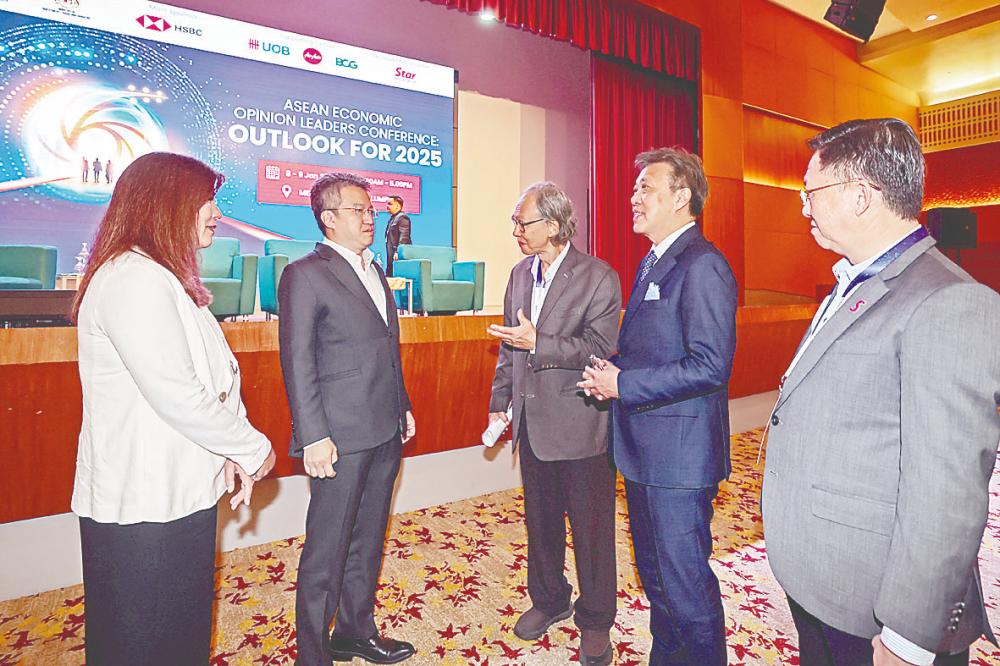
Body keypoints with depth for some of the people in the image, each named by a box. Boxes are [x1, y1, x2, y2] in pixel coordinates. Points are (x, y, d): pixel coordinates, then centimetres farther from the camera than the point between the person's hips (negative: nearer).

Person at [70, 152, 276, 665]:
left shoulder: (165, 278, 14)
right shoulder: (134, 278, -19)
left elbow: (214, 378, 10)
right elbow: (177, 396, -26)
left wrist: (235, 453, 0)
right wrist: (253, 448, -13)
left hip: (180, 493, 9)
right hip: (143, 506, -9)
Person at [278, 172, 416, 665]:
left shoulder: (374, 270, 15)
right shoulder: (305, 274, -9)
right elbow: (298, 362, -13)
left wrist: (402, 406, 18)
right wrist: (313, 437, -17)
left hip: (385, 434, 8)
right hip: (342, 438, -7)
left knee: (367, 542, 19)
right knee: (327, 550, 5)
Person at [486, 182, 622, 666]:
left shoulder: (598, 277, -12)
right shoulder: (520, 273, 8)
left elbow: (600, 349, -17)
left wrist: (538, 344, -26)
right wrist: (500, 400, 13)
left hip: (579, 426, -6)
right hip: (532, 422, 6)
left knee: (591, 527, 9)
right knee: (540, 520, 20)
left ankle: (594, 620, 31)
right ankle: (548, 600, 42)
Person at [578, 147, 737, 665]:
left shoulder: (702, 266, -17)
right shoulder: (652, 262, 14)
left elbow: (710, 366, -24)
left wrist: (623, 384, -20)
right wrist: (610, 371, 1)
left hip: (679, 452, -10)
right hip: (642, 447, 10)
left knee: (685, 581, 6)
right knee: (653, 572, 24)